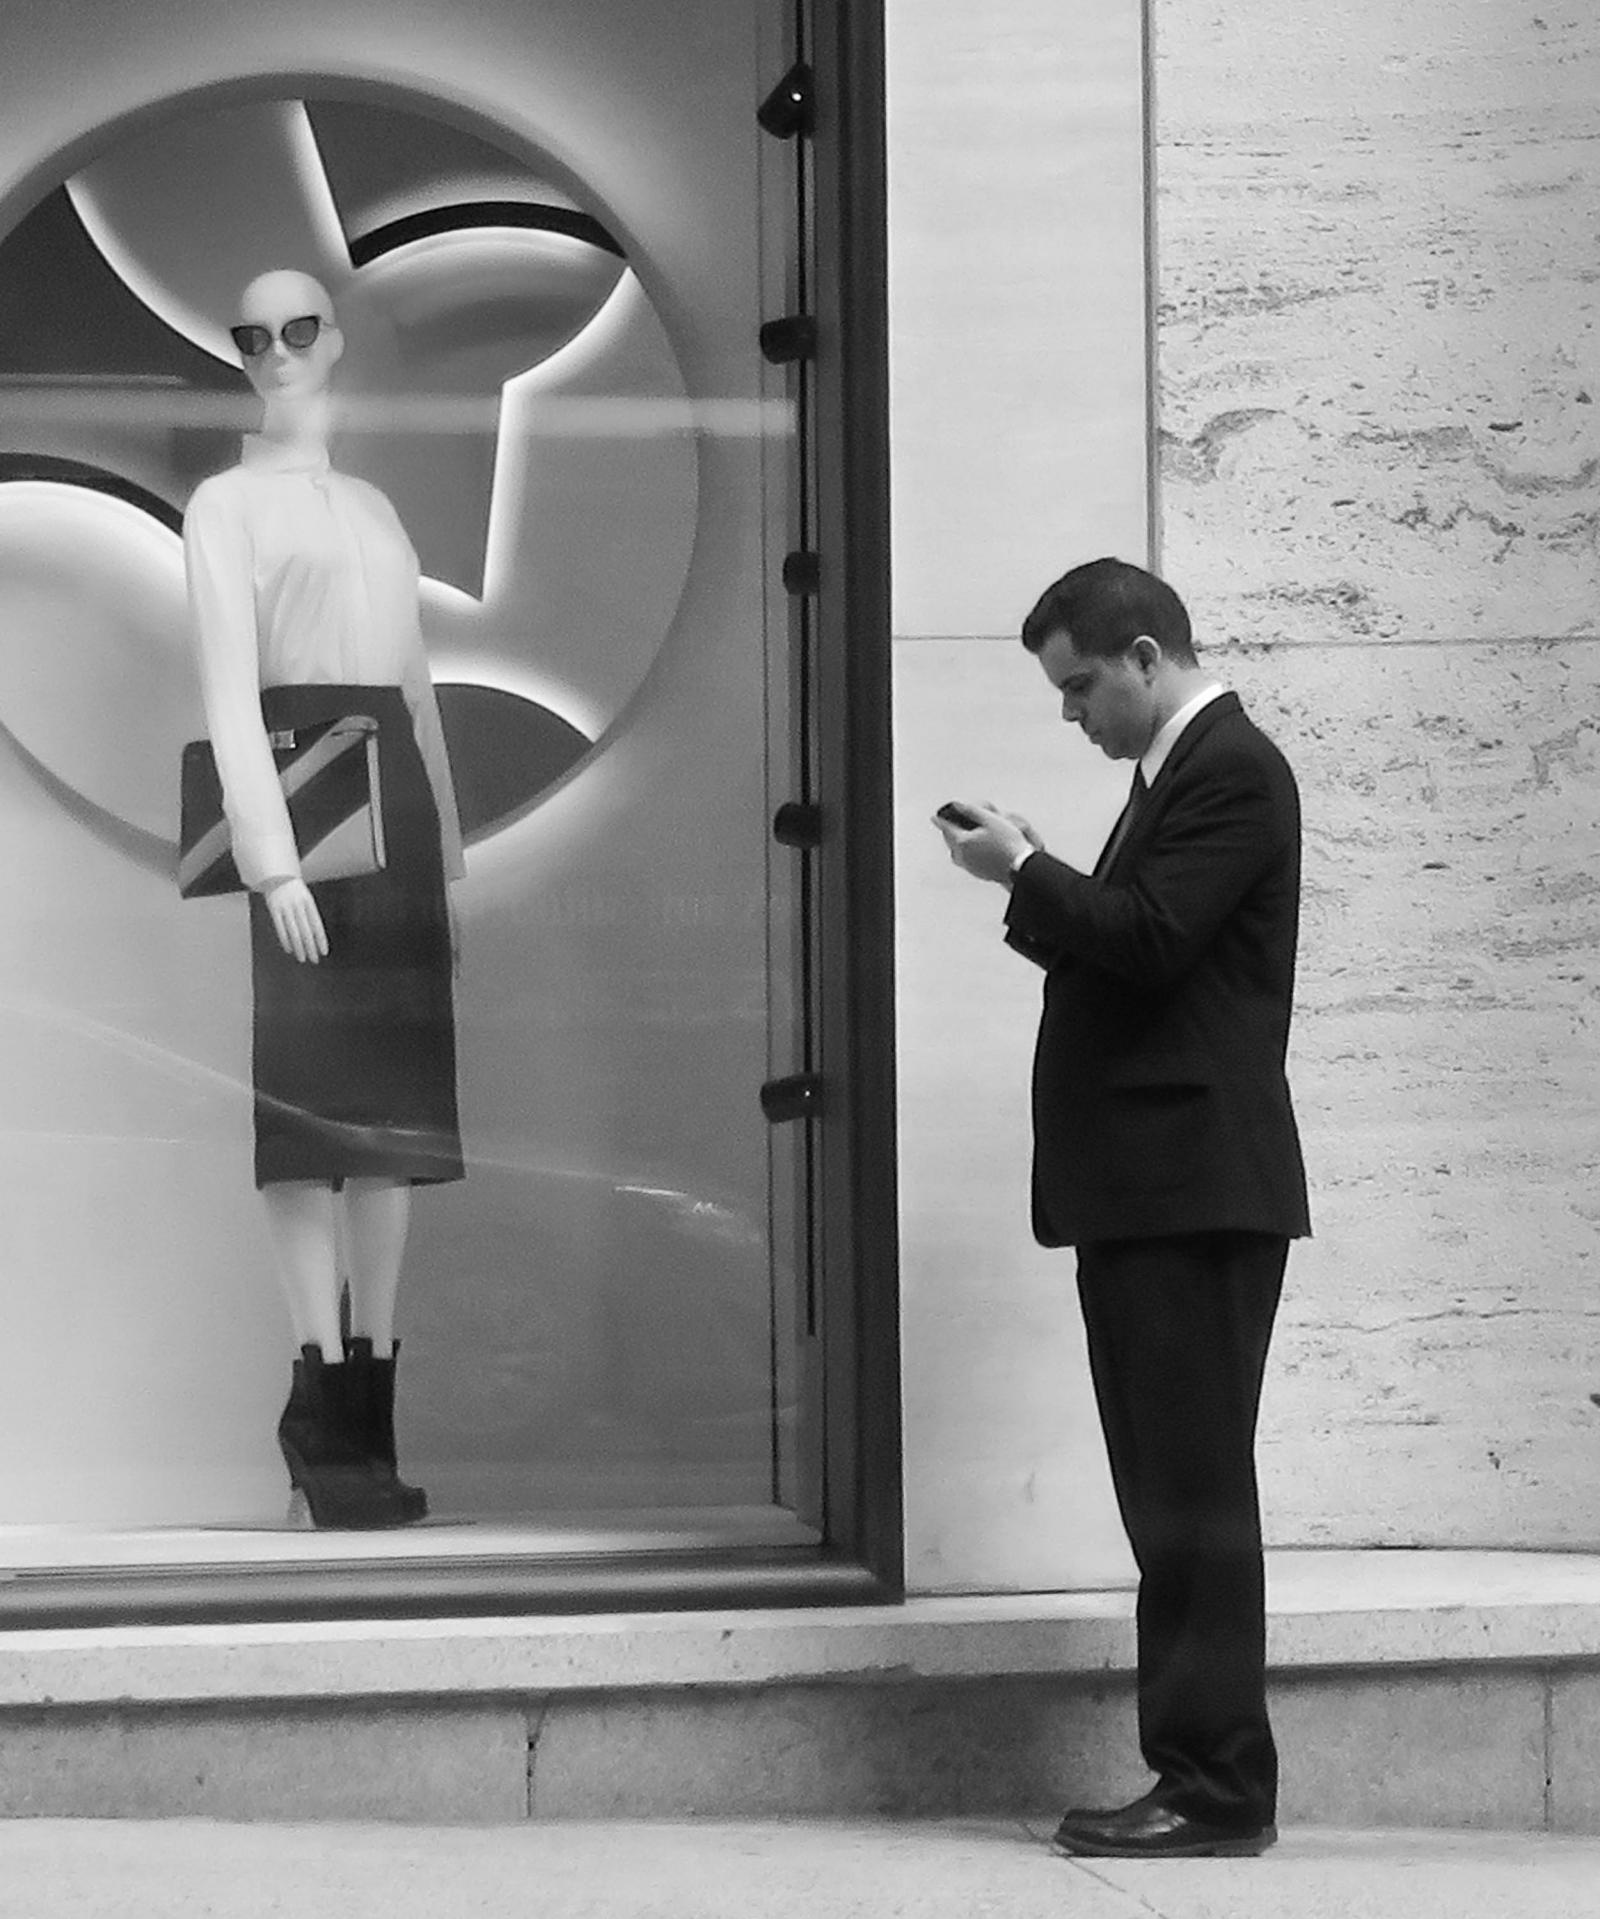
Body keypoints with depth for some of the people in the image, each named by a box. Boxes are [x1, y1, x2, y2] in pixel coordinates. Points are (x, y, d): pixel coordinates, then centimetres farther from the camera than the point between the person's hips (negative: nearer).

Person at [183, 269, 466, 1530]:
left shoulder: (375, 510, 21)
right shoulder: (228, 505, 3)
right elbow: (231, 692, -8)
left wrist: (448, 856, 13)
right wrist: (272, 860, -18)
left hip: (400, 797, 6)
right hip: (300, 785, -6)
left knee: (398, 1098, 3)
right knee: (314, 1098, -10)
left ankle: (369, 1400, 7)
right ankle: (324, 1399, -9)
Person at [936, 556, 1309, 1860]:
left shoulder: (1230, 770, -10)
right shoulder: (1181, 773, 20)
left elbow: (1145, 938, -20)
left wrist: (1025, 868, -9)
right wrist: (1036, 895, 4)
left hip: (1199, 1187, -10)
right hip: (1147, 1191, 10)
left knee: (1196, 1495, -8)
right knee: (1173, 1495, 10)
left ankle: (1219, 1789, -5)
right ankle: (1199, 1778, 14)